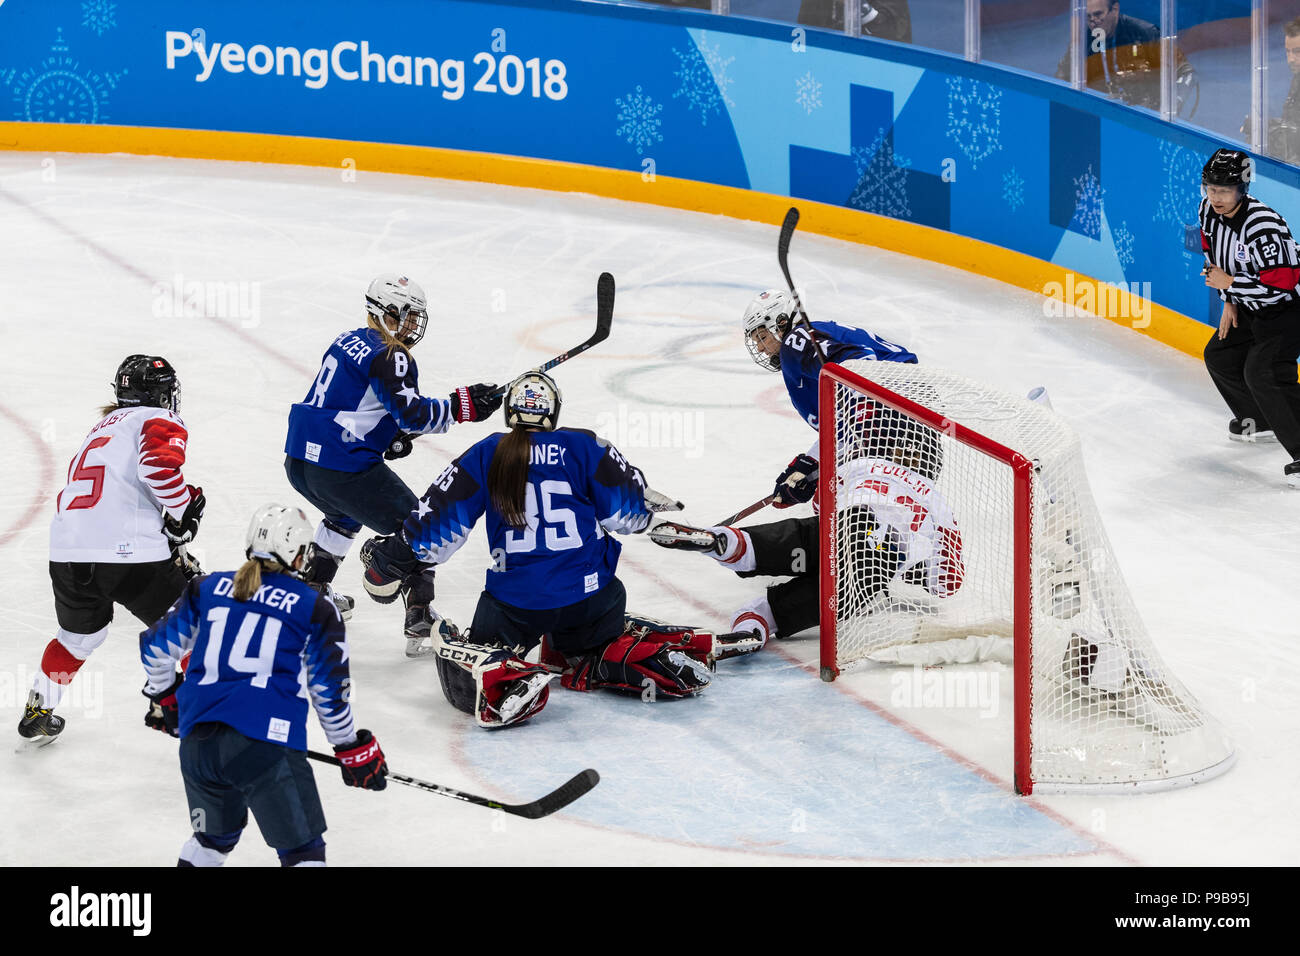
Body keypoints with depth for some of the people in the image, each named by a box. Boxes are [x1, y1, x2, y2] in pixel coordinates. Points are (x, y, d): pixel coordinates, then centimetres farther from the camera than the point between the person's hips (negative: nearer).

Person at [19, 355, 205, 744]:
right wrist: (182, 512, -2)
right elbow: (160, 467, -18)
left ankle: (37, 714, 40)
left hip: (67, 551, 7)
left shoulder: (103, 427, 29)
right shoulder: (161, 422, 3)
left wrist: (171, 546, 32)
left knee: (79, 636, 32)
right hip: (130, 552, -7)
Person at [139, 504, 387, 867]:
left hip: (197, 742, 5)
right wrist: (353, 750, 23)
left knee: (214, 837, 29)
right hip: (267, 747, -4)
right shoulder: (316, 608, 7)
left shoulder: (207, 588, 16)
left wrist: (163, 699, 40)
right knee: (302, 851, 6)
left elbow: (157, 645, 22)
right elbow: (329, 690, 10)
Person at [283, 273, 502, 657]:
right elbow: (412, 413, -21)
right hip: (343, 468, -9)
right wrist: (462, 404, -18)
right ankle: (420, 624, -3)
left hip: (299, 461, 9)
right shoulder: (390, 356, -11)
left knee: (344, 514, 39)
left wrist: (391, 435, 16)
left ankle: (313, 590, 46)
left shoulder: (348, 341, 17)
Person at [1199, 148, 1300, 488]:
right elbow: (1214, 254, 13)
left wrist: (1230, 283, -26)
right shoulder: (1209, 211, -6)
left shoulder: (1263, 227, -32)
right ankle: (1262, 421, 38)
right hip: (1252, 307, 10)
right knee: (1220, 356, 18)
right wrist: (1229, 300, 9)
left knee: (1263, 371, -25)